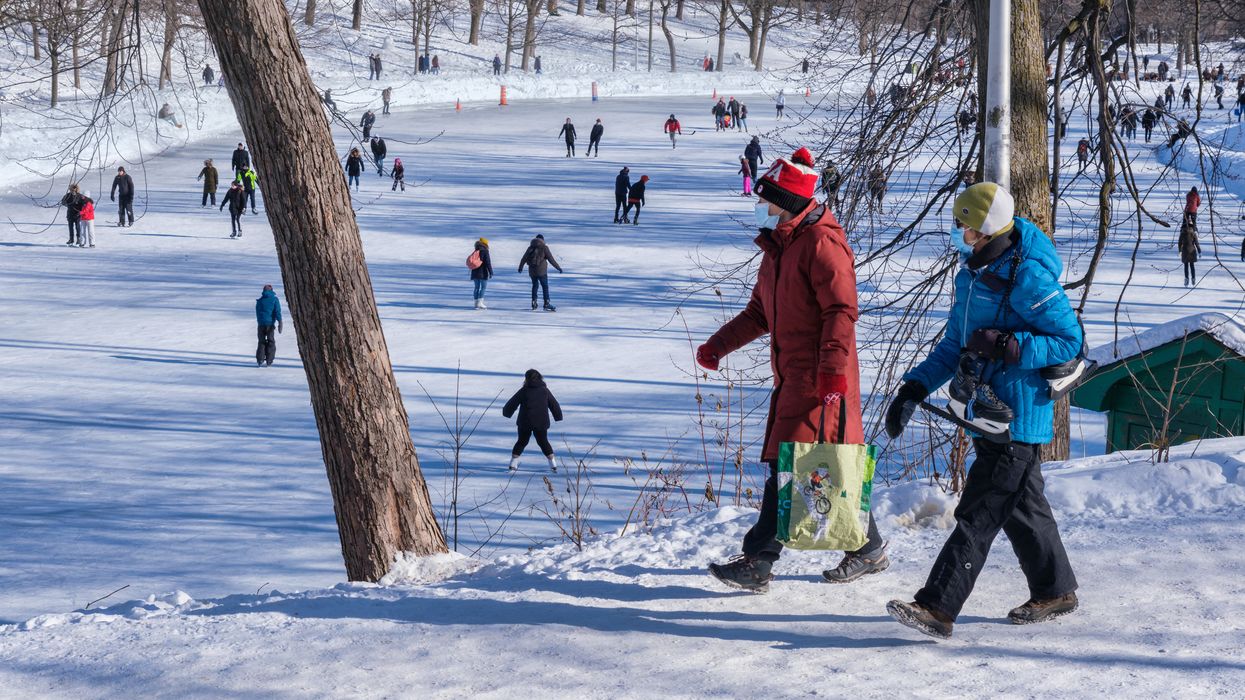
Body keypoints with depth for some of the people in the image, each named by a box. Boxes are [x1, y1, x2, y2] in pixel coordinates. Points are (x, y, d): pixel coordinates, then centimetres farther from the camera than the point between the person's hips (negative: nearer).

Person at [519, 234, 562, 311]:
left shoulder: (530, 247, 7)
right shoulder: (544, 247, -7)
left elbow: (524, 258, 17)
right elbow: (551, 259, -8)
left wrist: (520, 267, 34)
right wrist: (558, 267, 0)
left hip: (532, 270, 5)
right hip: (541, 270, -5)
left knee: (535, 285, 21)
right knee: (545, 286, -1)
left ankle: (534, 303, 21)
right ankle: (547, 304, -8)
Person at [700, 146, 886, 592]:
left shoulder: (821, 243, -13)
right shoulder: (776, 247, 17)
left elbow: (842, 310, -19)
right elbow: (761, 313, 25)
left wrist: (832, 368, -27)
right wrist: (720, 344, 15)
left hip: (822, 380, -9)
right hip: (791, 376, 9)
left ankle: (757, 561, -12)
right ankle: (868, 550, 24)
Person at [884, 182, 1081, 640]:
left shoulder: (1028, 277, -18)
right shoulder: (972, 273, 11)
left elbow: (1069, 341, -15)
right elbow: (955, 344, 18)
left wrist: (1006, 345, -26)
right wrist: (915, 389, 7)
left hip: (1018, 416, -9)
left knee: (979, 514, -10)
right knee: (1021, 505, 18)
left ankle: (937, 607, -14)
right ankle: (1054, 592, 32)